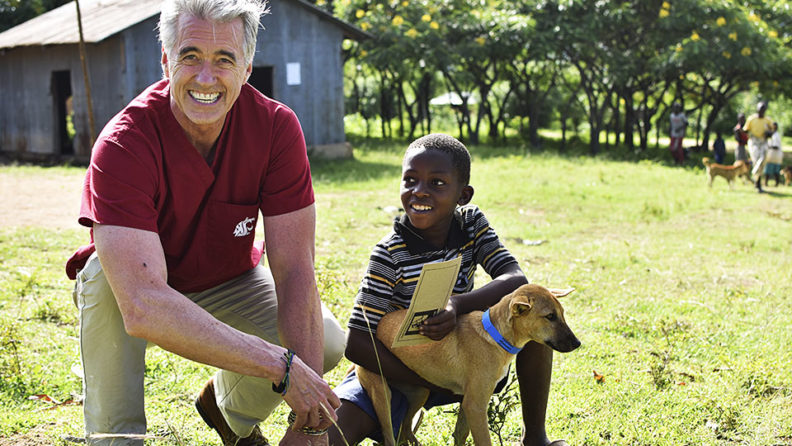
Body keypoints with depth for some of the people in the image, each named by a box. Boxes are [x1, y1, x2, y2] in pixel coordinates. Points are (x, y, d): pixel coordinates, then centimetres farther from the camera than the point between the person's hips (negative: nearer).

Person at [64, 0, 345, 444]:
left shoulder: (277, 126, -23)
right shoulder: (123, 145, -33)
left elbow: (294, 270, -26)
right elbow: (141, 307, -45)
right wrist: (282, 365, -49)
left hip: (229, 283, 3)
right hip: (143, 288, -3)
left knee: (328, 343, -19)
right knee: (104, 275, -35)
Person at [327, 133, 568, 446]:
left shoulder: (472, 224, -8)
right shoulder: (390, 253, -21)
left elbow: (516, 279, -18)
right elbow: (357, 342, -22)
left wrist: (459, 303, -36)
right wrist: (434, 385, -25)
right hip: (400, 368, -4)